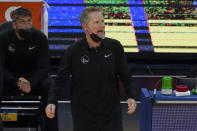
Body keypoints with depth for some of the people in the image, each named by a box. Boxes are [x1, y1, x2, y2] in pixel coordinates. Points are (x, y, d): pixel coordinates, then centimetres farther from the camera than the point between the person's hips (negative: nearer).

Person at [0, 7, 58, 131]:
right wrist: (16, 83, -34)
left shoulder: (40, 38, -9)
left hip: (34, 77, 1)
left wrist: (31, 84, -32)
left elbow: (43, 67, -12)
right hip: (10, 78, 0)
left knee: (49, 86, -30)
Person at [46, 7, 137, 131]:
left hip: (111, 113, 1)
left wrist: (131, 96, -10)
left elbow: (125, 76, 4)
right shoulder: (73, 52, -8)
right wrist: (51, 102, -21)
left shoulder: (115, 47, -4)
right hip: (83, 115, -1)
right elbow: (60, 80, -6)